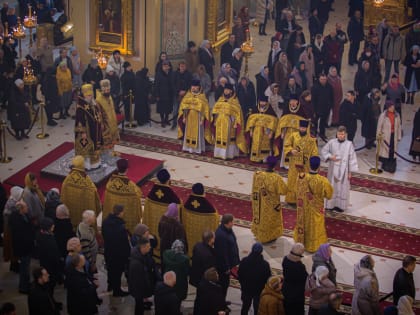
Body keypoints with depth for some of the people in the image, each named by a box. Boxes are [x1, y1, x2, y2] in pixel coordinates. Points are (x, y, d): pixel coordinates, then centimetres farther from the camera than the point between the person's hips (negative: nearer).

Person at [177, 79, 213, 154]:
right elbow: (183, 106, 6)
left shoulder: (202, 97, -6)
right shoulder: (187, 95, 5)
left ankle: (197, 148, 6)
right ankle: (189, 147, 17)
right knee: (188, 133, 9)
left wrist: (202, 119, -13)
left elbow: (205, 109, -7)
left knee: (197, 133, 1)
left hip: (197, 118, -4)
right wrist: (184, 117, 1)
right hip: (189, 118, 4)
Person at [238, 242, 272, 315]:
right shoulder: (265, 264, -22)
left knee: (245, 307, 22)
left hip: (246, 289, 3)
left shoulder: (244, 261, -15)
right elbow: (268, 278, -14)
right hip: (259, 290, -2)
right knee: (257, 309, 12)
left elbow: (239, 276, -4)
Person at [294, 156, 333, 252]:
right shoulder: (322, 180, -29)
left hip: (303, 208, 2)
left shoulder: (301, 177, -21)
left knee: (303, 223, 25)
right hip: (316, 210, -2)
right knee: (315, 227, 18)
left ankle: (301, 241, 43)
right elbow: (328, 194, -12)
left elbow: (298, 191, -2)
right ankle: (313, 245, 32)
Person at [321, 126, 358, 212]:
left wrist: (350, 172, -4)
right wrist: (330, 157, -15)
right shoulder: (332, 142, -5)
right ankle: (331, 204, 21)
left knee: (342, 188, 6)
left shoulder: (349, 144, -9)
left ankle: (340, 205, 16)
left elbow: (352, 158, -4)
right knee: (332, 187, 10)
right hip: (333, 169, 1)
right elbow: (323, 151, 4)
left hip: (343, 170, -1)